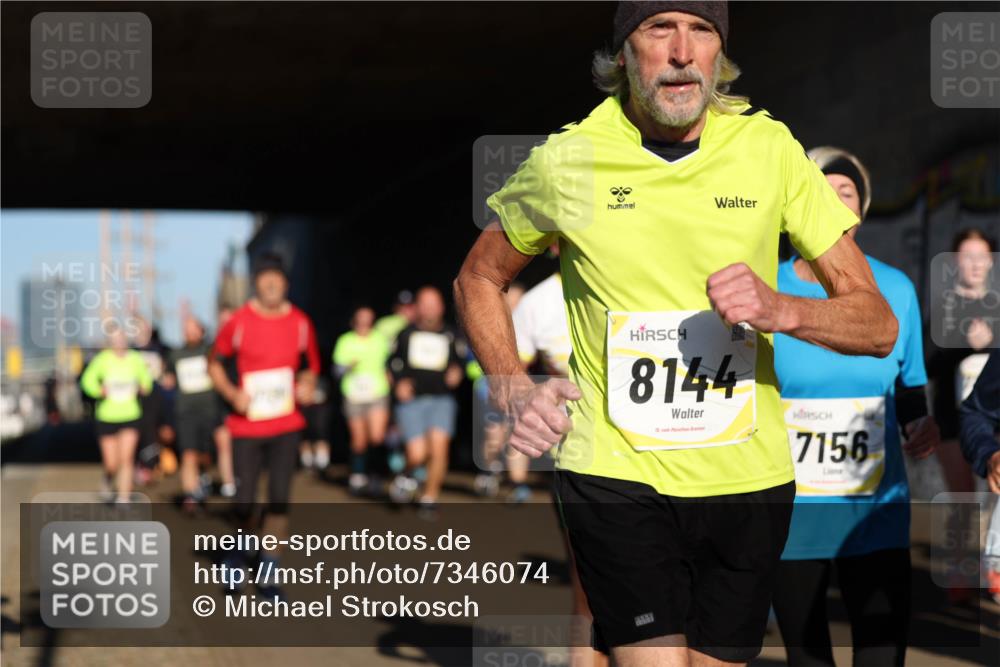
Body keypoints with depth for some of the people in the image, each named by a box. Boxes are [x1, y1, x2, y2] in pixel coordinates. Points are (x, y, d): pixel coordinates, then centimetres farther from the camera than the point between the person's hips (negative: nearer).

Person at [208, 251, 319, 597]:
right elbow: (214, 364, 6)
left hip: (286, 425, 2)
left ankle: (268, 575, 6)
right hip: (247, 425, -2)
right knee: (244, 502, 0)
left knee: (279, 500, -3)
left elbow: (310, 365, 16)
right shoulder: (238, 322, -5)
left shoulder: (300, 323, 2)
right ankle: (238, 553, 30)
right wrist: (232, 393, -10)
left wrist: (307, 384, -5)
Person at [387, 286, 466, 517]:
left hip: (442, 400, 1)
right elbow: (392, 363, 15)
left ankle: (430, 497, 0)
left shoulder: (451, 336, 10)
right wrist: (398, 384, -2)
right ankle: (407, 477, 24)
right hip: (412, 400, -1)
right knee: (417, 454, -12)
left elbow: (459, 362, 17)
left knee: (439, 446, -16)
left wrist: (456, 373, -5)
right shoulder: (406, 334, 10)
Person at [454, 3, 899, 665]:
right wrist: (512, 389, -1)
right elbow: (477, 279, 15)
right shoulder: (565, 162, -3)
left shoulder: (769, 148, -2)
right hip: (616, 475, -2)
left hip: (749, 480, 2)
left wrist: (780, 310, -21)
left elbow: (878, 325, 0)